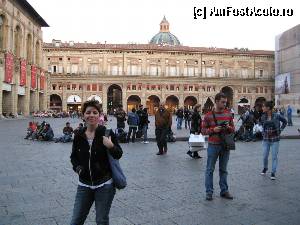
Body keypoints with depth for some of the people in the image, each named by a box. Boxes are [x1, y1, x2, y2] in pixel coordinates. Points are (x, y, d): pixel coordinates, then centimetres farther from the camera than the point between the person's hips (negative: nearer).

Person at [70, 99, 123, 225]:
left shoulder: (107, 133, -10)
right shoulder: (79, 136, -1)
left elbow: (119, 155, -5)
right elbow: (73, 156, 13)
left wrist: (111, 146, -25)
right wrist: (77, 167, -7)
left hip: (104, 185, -3)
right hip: (84, 185, 3)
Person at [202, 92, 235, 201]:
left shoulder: (228, 114, 5)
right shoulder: (208, 115, -6)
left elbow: (233, 129, 11)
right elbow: (203, 130, -3)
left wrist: (229, 128, -11)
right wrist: (213, 130, -19)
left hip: (225, 145, 3)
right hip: (213, 145, -3)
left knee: (223, 169, 13)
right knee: (210, 169, 4)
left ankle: (224, 191, 24)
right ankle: (209, 192, 13)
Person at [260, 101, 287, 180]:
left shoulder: (276, 116, -11)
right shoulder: (263, 117, -2)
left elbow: (285, 121, 6)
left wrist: (280, 130, 0)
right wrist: (263, 133, 7)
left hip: (275, 139, -3)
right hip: (266, 139, 3)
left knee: (274, 156, 2)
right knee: (265, 156, 8)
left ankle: (273, 173, 13)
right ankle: (265, 168, 34)